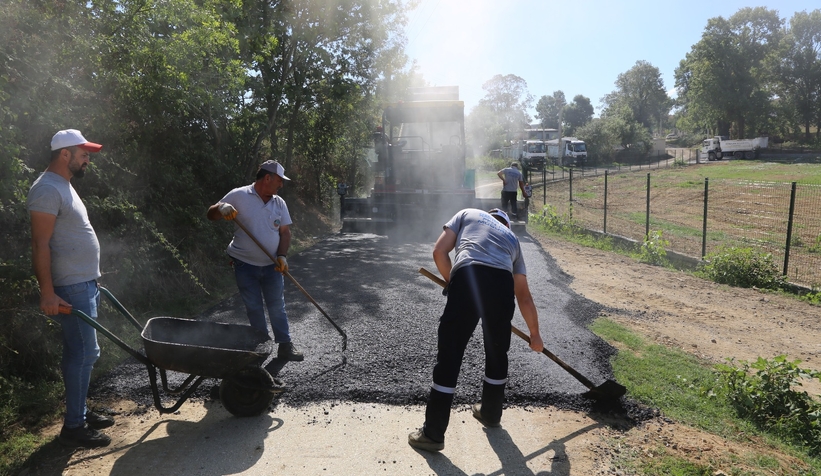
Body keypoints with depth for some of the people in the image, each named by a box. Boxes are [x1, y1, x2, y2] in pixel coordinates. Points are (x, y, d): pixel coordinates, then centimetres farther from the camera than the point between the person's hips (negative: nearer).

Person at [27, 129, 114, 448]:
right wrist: (47, 292, -22)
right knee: (84, 353, -6)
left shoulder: (64, 186, 17)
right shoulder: (48, 189, -15)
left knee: (79, 353, 15)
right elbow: (40, 245, -20)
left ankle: (79, 413, 26)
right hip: (70, 289, -10)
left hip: (83, 284, 10)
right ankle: (73, 427, 4)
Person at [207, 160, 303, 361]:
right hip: (245, 265, -2)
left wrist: (282, 256, -8)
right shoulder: (239, 196, -8)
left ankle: (285, 345, 16)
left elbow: (285, 232, 6)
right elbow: (211, 215, -4)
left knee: (277, 307, 7)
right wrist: (221, 207, -27)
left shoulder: (279, 203, 3)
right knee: (254, 308, 8)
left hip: (272, 266, 3)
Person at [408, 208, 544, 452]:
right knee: (497, 353, 25)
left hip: (467, 277, -3)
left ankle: (433, 433, 12)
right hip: (503, 285, 3)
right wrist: (535, 334, 48)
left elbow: (439, 252, 15)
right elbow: (524, 296, 38)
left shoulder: (467, 214, 31)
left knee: (449, 355, 4)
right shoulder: (512, 238, 36)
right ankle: (491, 413, 44)